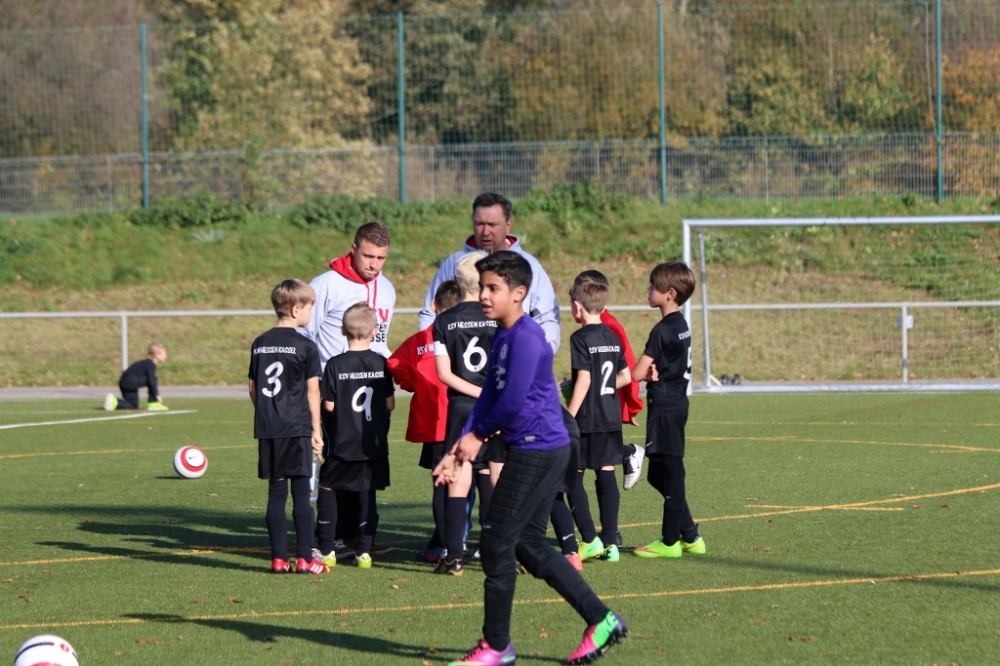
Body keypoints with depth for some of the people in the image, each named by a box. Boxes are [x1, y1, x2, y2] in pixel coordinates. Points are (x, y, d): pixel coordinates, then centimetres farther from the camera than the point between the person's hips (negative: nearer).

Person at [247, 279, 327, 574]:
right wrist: (316, 430, 1)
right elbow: (312, 392, -5)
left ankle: (278, 558, 6)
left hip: (267, 429, 5)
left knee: (276, 493, 7)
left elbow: (253, 388, 13)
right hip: (296, 428, -5)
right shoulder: (305, 346, -6)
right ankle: (305, 559, -3)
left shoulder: (259, 344, 9)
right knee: (301, 492, -2)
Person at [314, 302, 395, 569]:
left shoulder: (335, 365, -10)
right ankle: (364, 551, 4)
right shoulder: (381, 364, -3)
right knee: (367, 495, 8)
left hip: (342, 444, -2)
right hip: (374, 445, 2)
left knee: (327, 490, 10)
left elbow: (329, 405, -10)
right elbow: (390, 404, -1)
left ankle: (326, 550, 8)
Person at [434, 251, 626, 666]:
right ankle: (601, 620, 16)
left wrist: (478, 436, -6)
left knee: (496, 544, -3)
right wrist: (461, 447, 4)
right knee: (528, 545, 14)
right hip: (545, 451, 10)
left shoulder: (525, 337, -17)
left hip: (537, 452, -10)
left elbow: (512, 401, -22)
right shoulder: (503, 336, 14)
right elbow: (489, 396, 14)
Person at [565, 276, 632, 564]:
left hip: (587, 420, -7)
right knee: (607, 474, 8)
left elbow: (584, 379, -17)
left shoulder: (581, 338, -11)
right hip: (612, 418, 7)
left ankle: (589, 539, -7)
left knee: (574, 476, 1)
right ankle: (610, 542, 7)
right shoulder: (612, 337, 9)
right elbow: (626, 377, 11)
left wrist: (568, 417, -15)